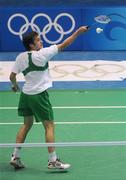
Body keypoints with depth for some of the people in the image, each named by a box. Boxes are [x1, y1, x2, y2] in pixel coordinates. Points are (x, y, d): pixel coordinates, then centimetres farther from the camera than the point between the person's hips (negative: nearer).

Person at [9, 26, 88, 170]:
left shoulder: (20, 57, 1)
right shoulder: (41, 54, -15)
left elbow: (12, 76, 5)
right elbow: (63, 45, -13)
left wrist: (14, 85, 27)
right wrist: (77, 32, -6)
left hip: (26, 94, 7)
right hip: (39, 95, -7)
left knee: (27, 124, 18)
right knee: (49, 126, 0)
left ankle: (15, 157, 17)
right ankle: (53, 161, -2)